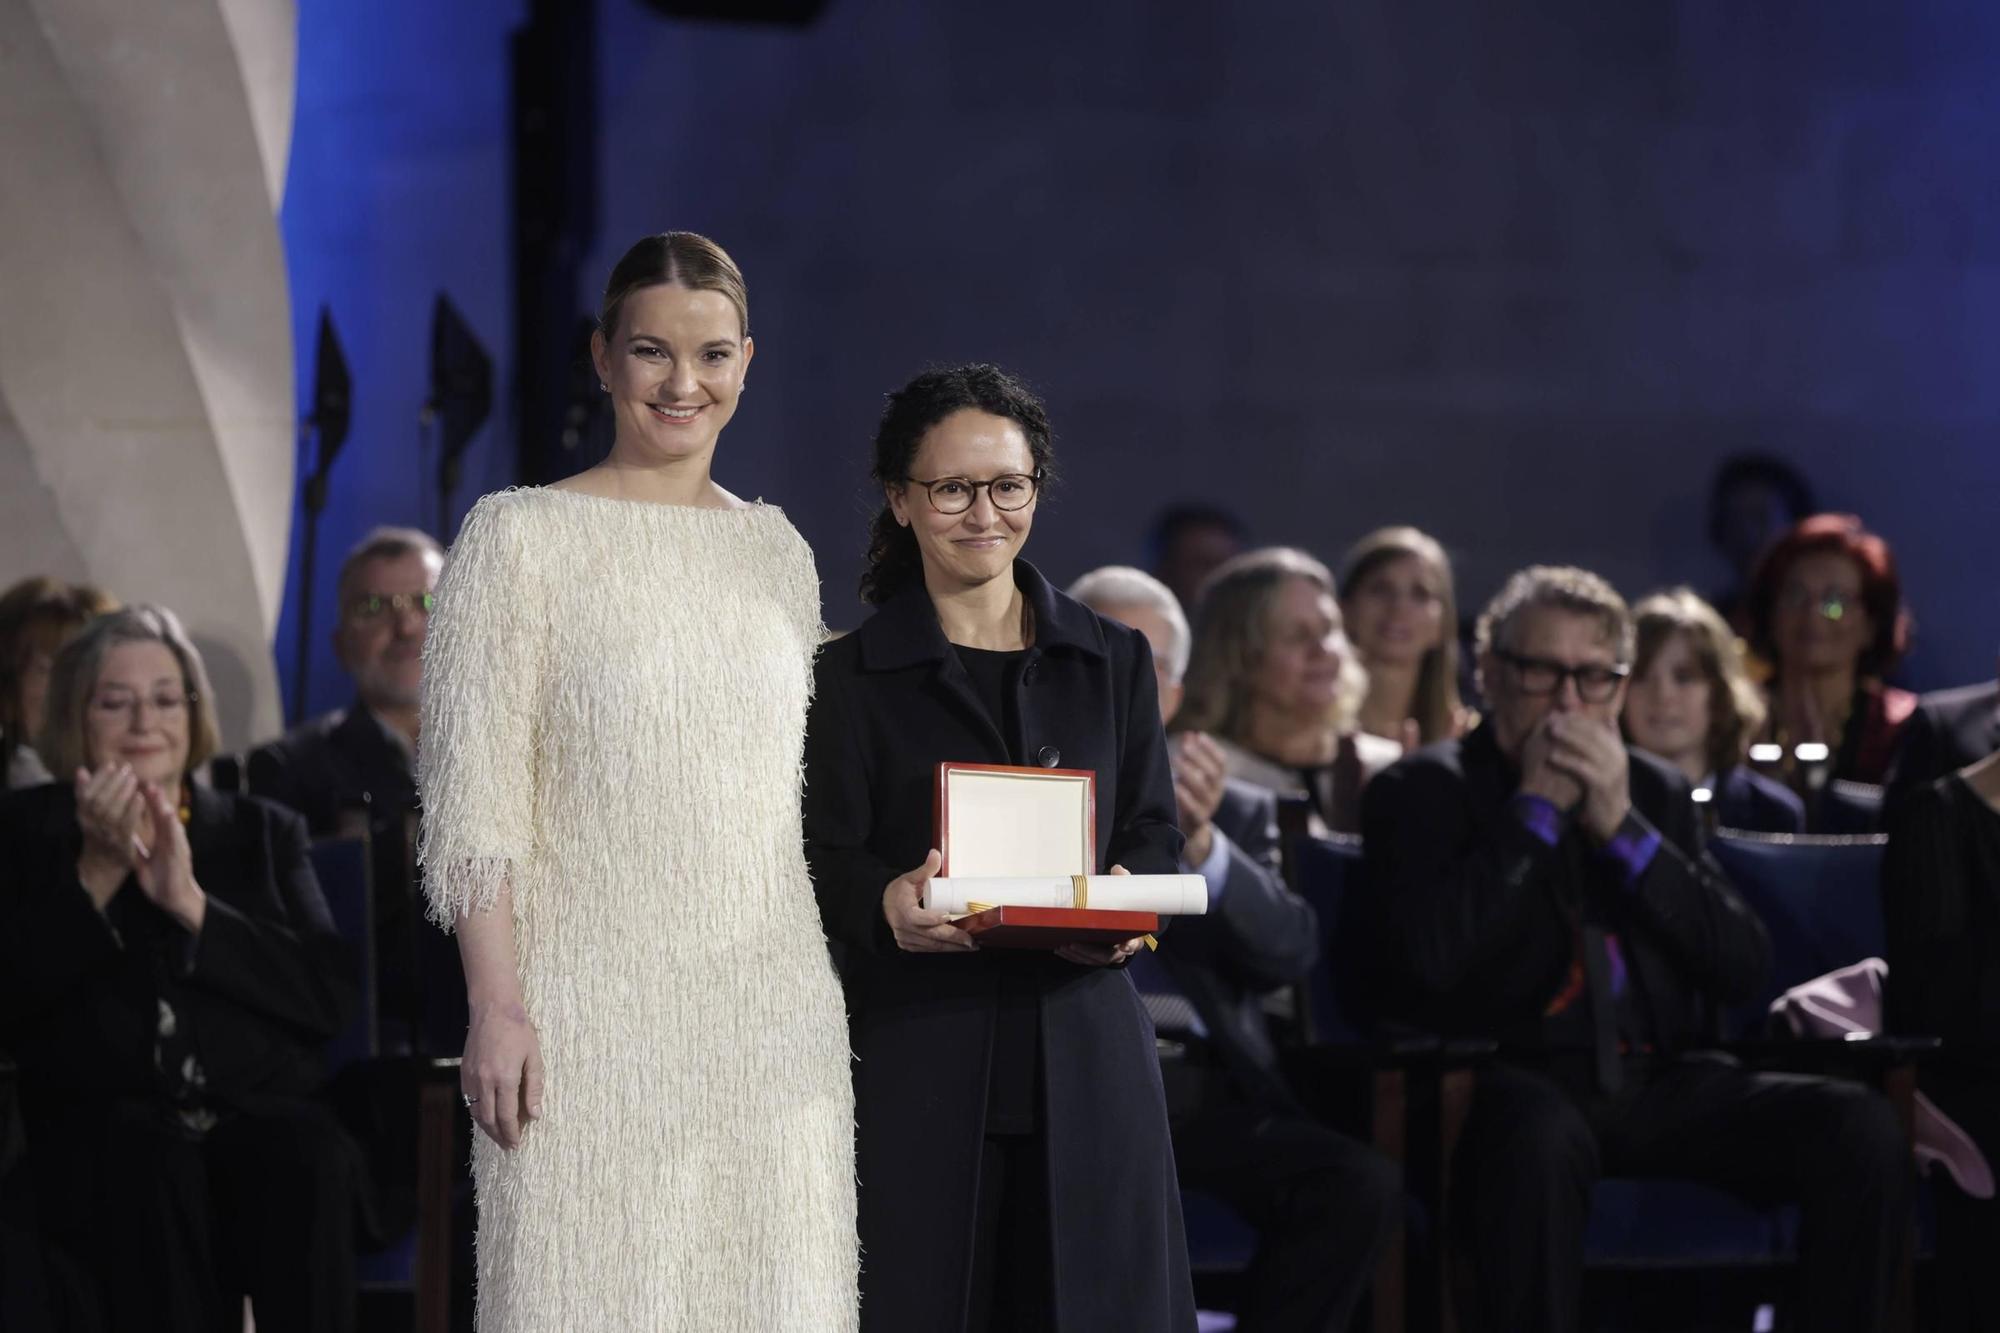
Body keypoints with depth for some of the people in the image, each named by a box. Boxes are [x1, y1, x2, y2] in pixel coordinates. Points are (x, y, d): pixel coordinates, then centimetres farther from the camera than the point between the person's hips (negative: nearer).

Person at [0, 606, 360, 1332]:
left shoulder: (263, 831, 19)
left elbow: (329, 998, 4)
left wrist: (192, 904, -7)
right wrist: (99, 872, -9)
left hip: (259, 1113, 2)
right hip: (103, 1127, -1)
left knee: (312, 1163, -34)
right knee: (149, 1168, -37)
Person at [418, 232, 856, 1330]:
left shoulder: (778, 551, 13)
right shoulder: (522, 537, -2)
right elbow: (473, 799, -7)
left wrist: (834, 1014, 12)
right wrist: (496, 1007, -15)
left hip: (775, 1021, 5)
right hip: (596, 1018, -4)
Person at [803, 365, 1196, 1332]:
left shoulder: (1112, 662, 15)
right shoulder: (850, 679, 6)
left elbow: (1155, 835, 11)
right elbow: (823, 863, 0)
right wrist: (888, 901, -23)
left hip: (1085, 1051, 2)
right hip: (916, 1059, -2)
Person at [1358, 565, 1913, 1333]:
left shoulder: (1655, 793, 19)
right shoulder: (1421, 793, 7)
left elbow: (1744, 967, 8)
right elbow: (1430, 955, -12)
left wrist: (1623, 827, -2)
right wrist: (1536, 809, -6)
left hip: (1660, 1082, 5)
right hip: (1517, 1084, -4)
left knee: (1861, 1128, -21)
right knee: (1539, 1137, -41)